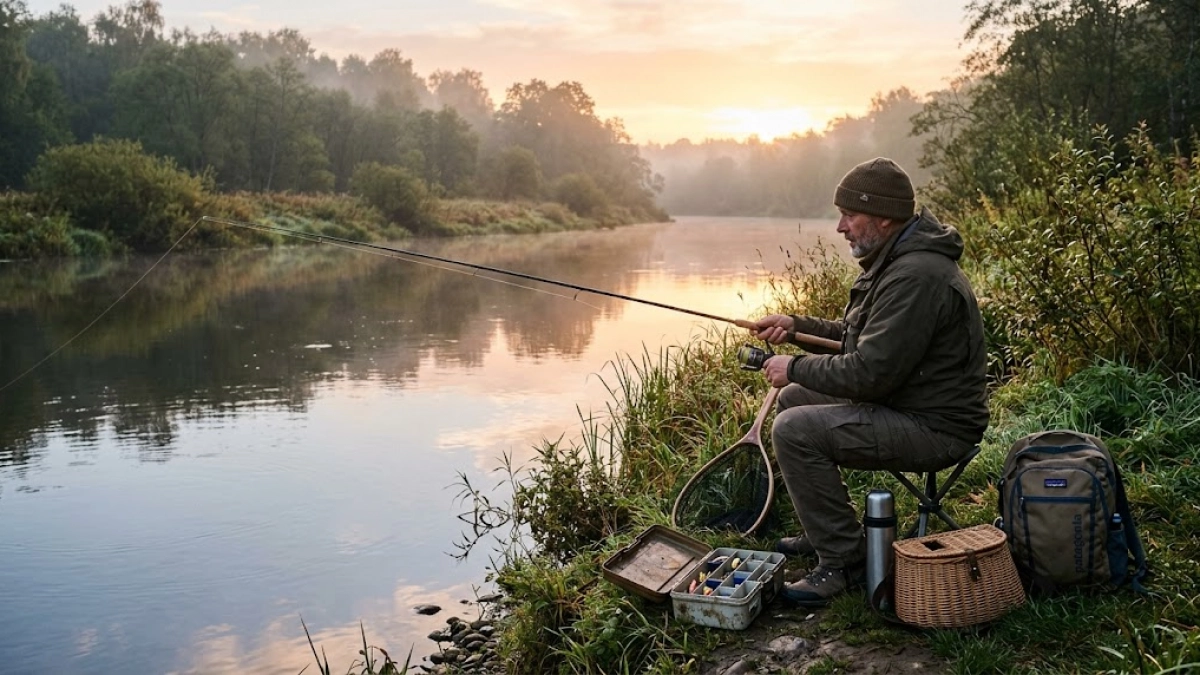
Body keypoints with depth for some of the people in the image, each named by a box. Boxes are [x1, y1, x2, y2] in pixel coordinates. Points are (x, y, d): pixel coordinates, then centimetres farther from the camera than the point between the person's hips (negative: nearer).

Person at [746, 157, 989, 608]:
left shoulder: (916, 276, -24)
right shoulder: (896, 261, 10)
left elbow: (870, 372, -27)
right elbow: (863, 337, 22)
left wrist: (795, 367, -13)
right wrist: (798, 326, 9)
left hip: (935, 428, -11)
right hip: (907, 403, 11)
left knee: (794, 431, -20)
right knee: (794, 399, 15)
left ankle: (844, 561, -9)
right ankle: (824, 531, 23)